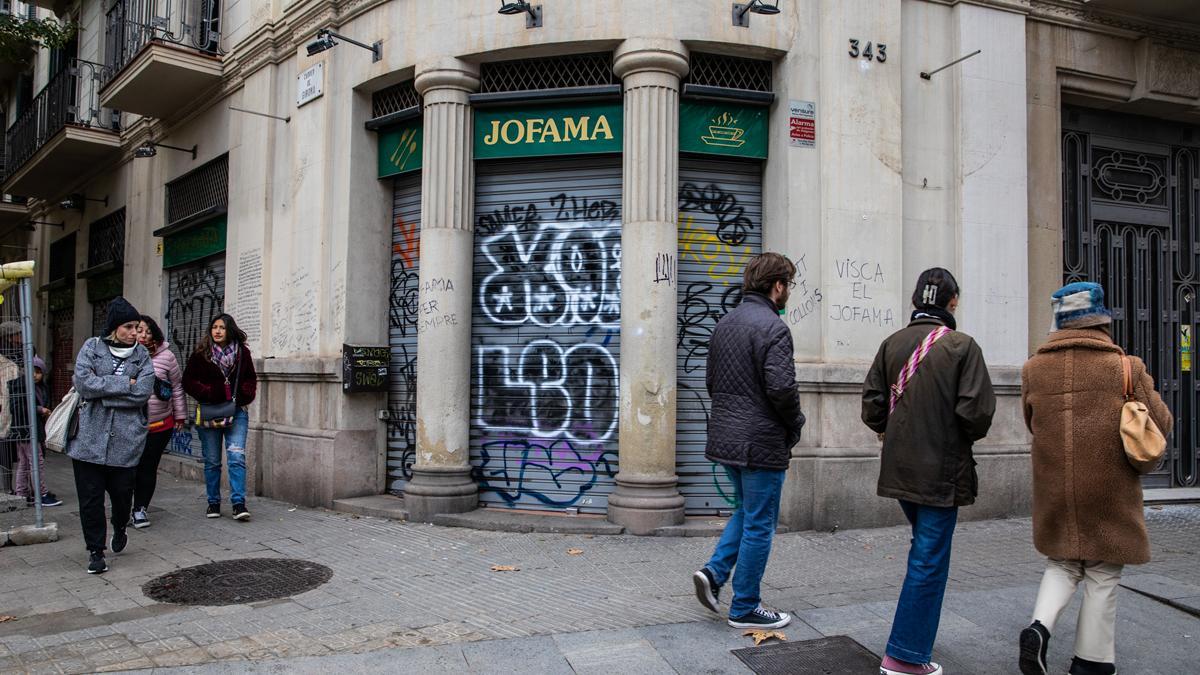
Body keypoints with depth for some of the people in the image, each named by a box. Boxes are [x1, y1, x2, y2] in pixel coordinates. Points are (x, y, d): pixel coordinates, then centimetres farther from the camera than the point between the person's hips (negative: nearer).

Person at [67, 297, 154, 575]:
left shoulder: (142, 355, 5)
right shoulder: (92, 347, 4)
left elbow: (143, 392, -10)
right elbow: (82, 382, -11)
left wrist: (101, 390, -11)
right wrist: (125, 383, -12)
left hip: (126, 440, 0)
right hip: (89, 437, 0)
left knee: (122, 493, 6)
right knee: (90, 497, 2)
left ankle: (119, 529, 38)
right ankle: (96, 551, 16)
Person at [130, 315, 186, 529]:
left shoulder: (165, 356, -1)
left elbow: (177, 385, 8)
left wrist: (180, 414, 10)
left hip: (160, 425, 0)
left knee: (148, 468, 4)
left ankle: (140, 508, 19)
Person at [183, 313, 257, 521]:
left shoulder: (243, 352, 4)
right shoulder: (201, 354, 0)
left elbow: (251, 380, 13)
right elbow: (188, 381, 2)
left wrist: (243, 396, -5)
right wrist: (207, 393, -13)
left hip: (236, 412, 0)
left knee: (237, 457, -10)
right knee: (212, 461, 7)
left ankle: (239, 504, -10)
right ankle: (213, 503, 19)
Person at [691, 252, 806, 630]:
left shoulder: (724, 324, 11)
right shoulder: (772, 327, -16)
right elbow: (781, 387, -23)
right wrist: (795, 425, -6)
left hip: (725, 438, 8)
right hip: (761, 443, -8)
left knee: (746, 511, 25)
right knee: (759, 525, 5)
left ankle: (714, 571, 11)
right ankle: (745, 608, 14)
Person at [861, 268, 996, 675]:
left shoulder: (892, 344, 2)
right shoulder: (963, 346, -11)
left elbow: (872, 405, 0)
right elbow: (977, 411, -17)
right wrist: (969, 436, 4)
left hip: (900, 469, 6)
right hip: (942, 471, -5)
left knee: (925, 548, 24)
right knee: (929, 561, 3)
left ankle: (916, 637, 33)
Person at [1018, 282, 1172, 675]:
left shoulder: (1034, 370, -2)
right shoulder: (1126, 369, -10)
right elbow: (1161, 424, -1)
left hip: (1054, 491, 3)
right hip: (1108, 494, -2)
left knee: (1062, 564, 21)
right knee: (1102, 576, 12)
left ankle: (1039, 627, -1)